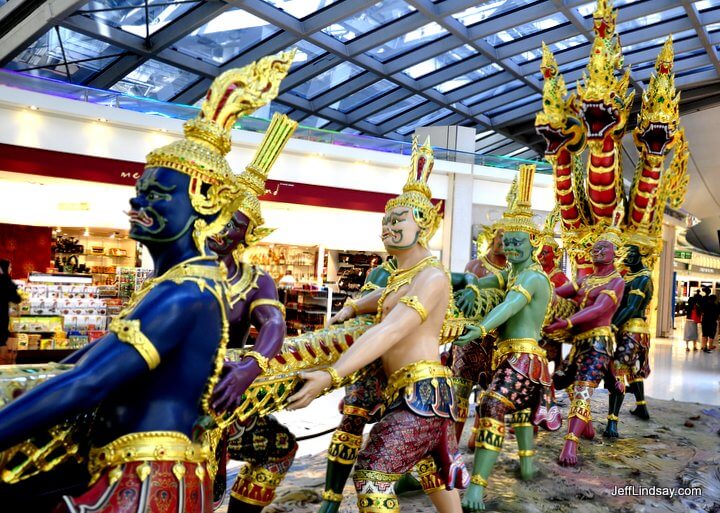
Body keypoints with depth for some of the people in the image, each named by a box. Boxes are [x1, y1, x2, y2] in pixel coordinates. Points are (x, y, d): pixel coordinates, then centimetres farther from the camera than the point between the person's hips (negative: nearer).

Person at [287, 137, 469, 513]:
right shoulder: (402, 275, 14)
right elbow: (386, 298, 38)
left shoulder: (432, 276, -15)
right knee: (438, 467, 23)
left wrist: (330, 376, -38)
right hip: (423, 392, 11)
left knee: (372, 471, -15)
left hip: (422, 391, -11)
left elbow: (390, 331, -29)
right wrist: (352, 308, 16)